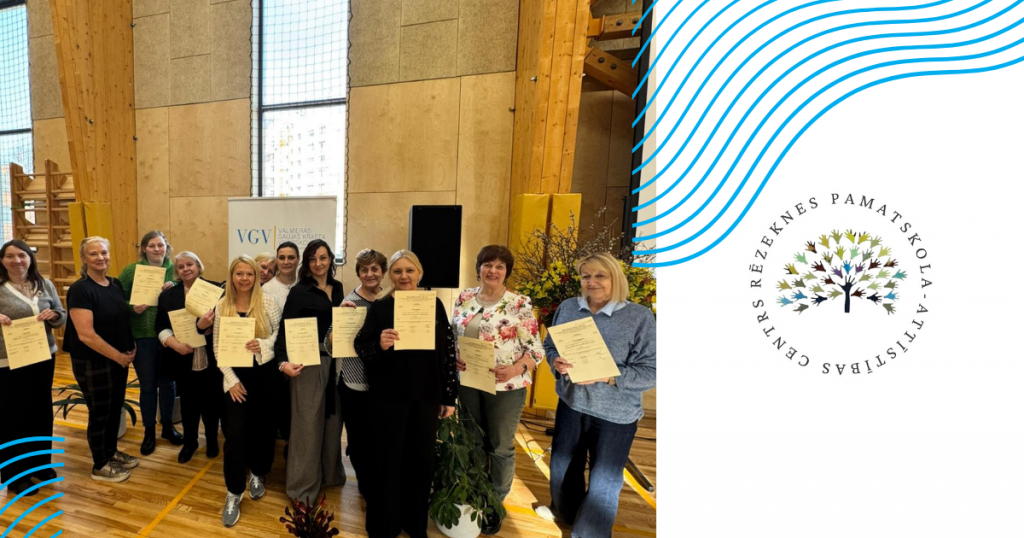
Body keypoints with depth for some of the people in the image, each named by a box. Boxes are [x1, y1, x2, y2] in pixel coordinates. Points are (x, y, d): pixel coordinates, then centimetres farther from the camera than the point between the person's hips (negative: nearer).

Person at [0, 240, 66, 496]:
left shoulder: (45, 285, 4)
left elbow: (62, 318, 7)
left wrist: (53, 315, -15)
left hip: (43, 357, 3)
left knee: (42, 410, 14)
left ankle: (40, 463, 32)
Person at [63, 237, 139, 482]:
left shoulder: (116, 284, 4)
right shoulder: (80, 289, -17)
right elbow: (86, 334, -22)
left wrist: (130, 349, 3)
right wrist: (118, 356, -14)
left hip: (119, 359, 7)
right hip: (93, 363, -6)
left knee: (115, 408, 18)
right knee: (100, 412, 6)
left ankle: (111, 452, 36)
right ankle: (100, 466, 24)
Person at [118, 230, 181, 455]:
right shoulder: (131, 271, -3)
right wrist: (131, 308, -20)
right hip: (142, 337, -1)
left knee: (167, 382, 14)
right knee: (147, 385, 10)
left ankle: (168, 426, 31)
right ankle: (149, 431, 28)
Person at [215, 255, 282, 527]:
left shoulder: (268, 303, -7)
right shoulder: (221, 306, -2)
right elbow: (217, 346, -1)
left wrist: (263, 344, -25)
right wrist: (232, 379, -8)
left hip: (265, 374, 0)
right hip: (235, 376, 1)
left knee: (262, 427, 12)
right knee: (235, 432, -2)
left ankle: (257, 474, 37)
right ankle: (234, 493, 15)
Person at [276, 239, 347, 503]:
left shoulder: (337, 288, 7)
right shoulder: (299, 291, -9)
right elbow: (285, 328, -13)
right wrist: (284, 361, -24)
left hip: (335, 361, 5)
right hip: (308, 362, -5)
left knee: (333, 419, 17)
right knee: (308, 422, 5)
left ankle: (330, 473, 36)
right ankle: (303, 485, 24)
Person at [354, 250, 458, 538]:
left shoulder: (434, 304, -1)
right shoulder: (380, 306, -4)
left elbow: (448, 350, 1)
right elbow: (360, 346, -3)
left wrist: (449, 396, 1)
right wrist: (379, 344, -27)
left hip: (426, 396, 2)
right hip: (388, 396, -1)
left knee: (421, 459, 15)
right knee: (387, 460, 11)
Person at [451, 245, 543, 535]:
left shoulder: (520, 304, -11)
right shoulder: (464, 298, 2)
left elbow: (536, 348, -12)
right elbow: (451, 335, 9)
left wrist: (516, 369, -28)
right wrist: (453, 357, -9)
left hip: (506, 387, -4)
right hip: (468, 383, 4)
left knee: (501, 446, 13)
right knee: (473, 442, 20)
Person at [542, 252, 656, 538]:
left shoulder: (640, 317, -16)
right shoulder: (567, 308, -5)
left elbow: (650, 371, -16)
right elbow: (549, 346, 6)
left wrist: (606, 377, -27)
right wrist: (556, 362, -16)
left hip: (615, 413, -4)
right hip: (571, 404, 4)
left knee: (604, 480, 14)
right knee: (563, 467, 24)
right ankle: (566, 515, 55)